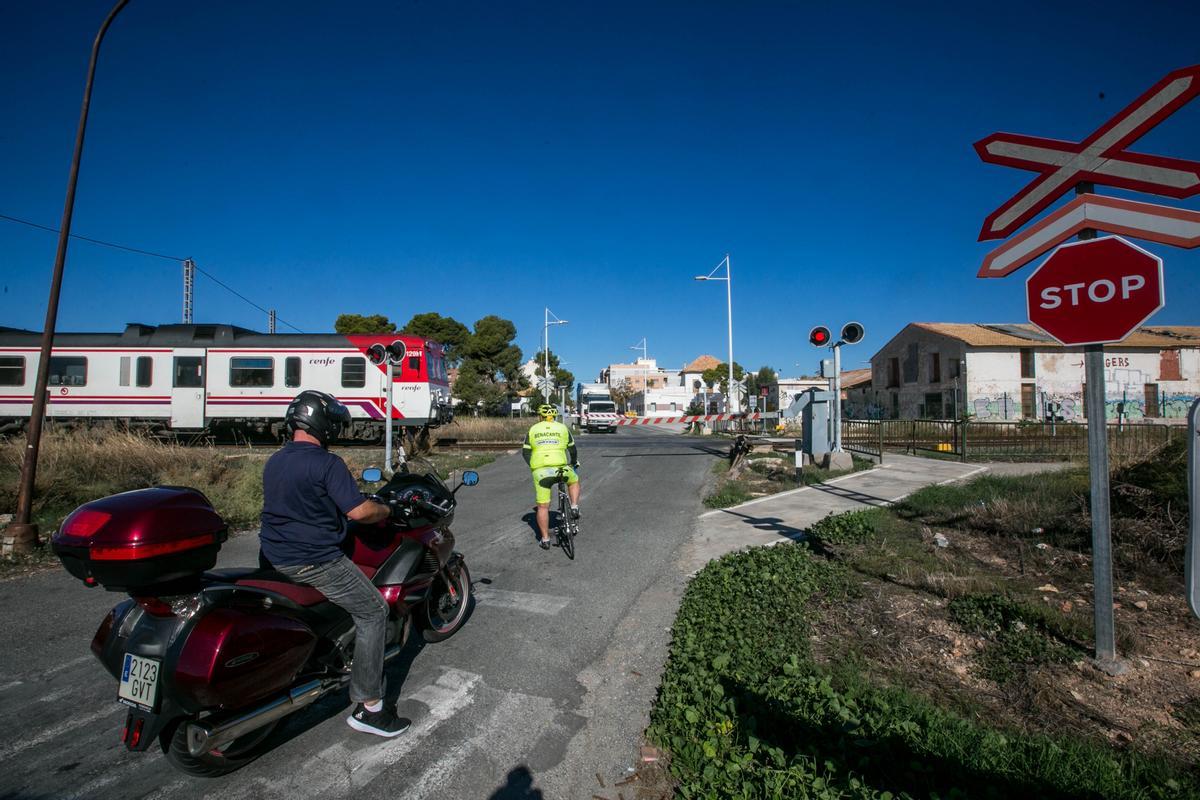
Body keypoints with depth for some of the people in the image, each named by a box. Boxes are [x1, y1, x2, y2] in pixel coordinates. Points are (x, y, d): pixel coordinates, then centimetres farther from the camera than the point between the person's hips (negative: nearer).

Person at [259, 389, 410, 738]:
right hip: (315, 561, -9)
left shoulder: (272, 463, 9)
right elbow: (358, 511, -22)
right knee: (373, 612, 0)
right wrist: (386, 510, -2)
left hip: (275, 558, 9)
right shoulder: (327, 464, -18)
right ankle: (368, 707, 2)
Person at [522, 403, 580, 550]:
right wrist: (574, 463, 35)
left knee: (542, 507, 8)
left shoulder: (533, 430, 13)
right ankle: (574, 508, 17)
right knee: (574, 481, 32)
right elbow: (572, 450, 17)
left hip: (540, 471, 1)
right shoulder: (563, 428, 11)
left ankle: (545, 540, 12)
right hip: (560, 468, 0)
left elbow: (525, 452, 11)